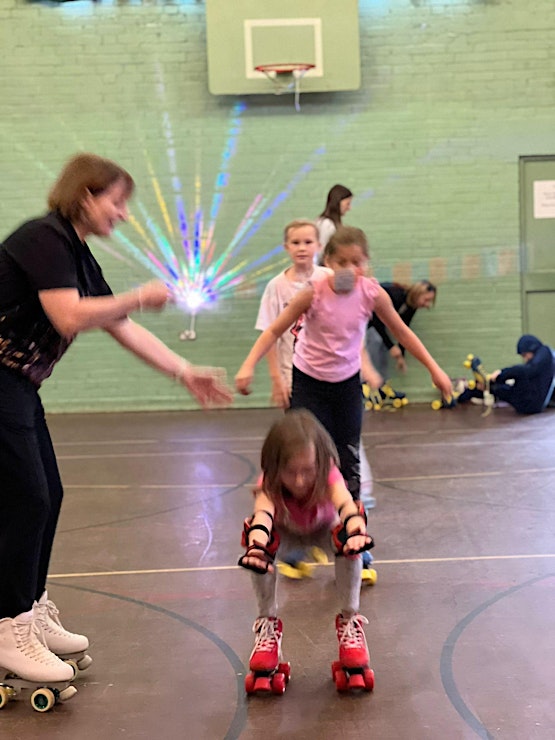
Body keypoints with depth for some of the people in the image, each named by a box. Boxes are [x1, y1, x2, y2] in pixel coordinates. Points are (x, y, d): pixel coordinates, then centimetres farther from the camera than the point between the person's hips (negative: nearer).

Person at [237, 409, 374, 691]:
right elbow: (262, 513, -57)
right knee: (259, 538, -34)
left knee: (348, 539, -35)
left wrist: (356, 528, -80)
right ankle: (268, 624, -12)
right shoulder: (269, 484, -36)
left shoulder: (327, 475, -36)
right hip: (285, 533, 0)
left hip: (323, 529, 0)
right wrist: (256, 544, -80)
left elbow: (346, 504, -56)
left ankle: (350, 620, -12)